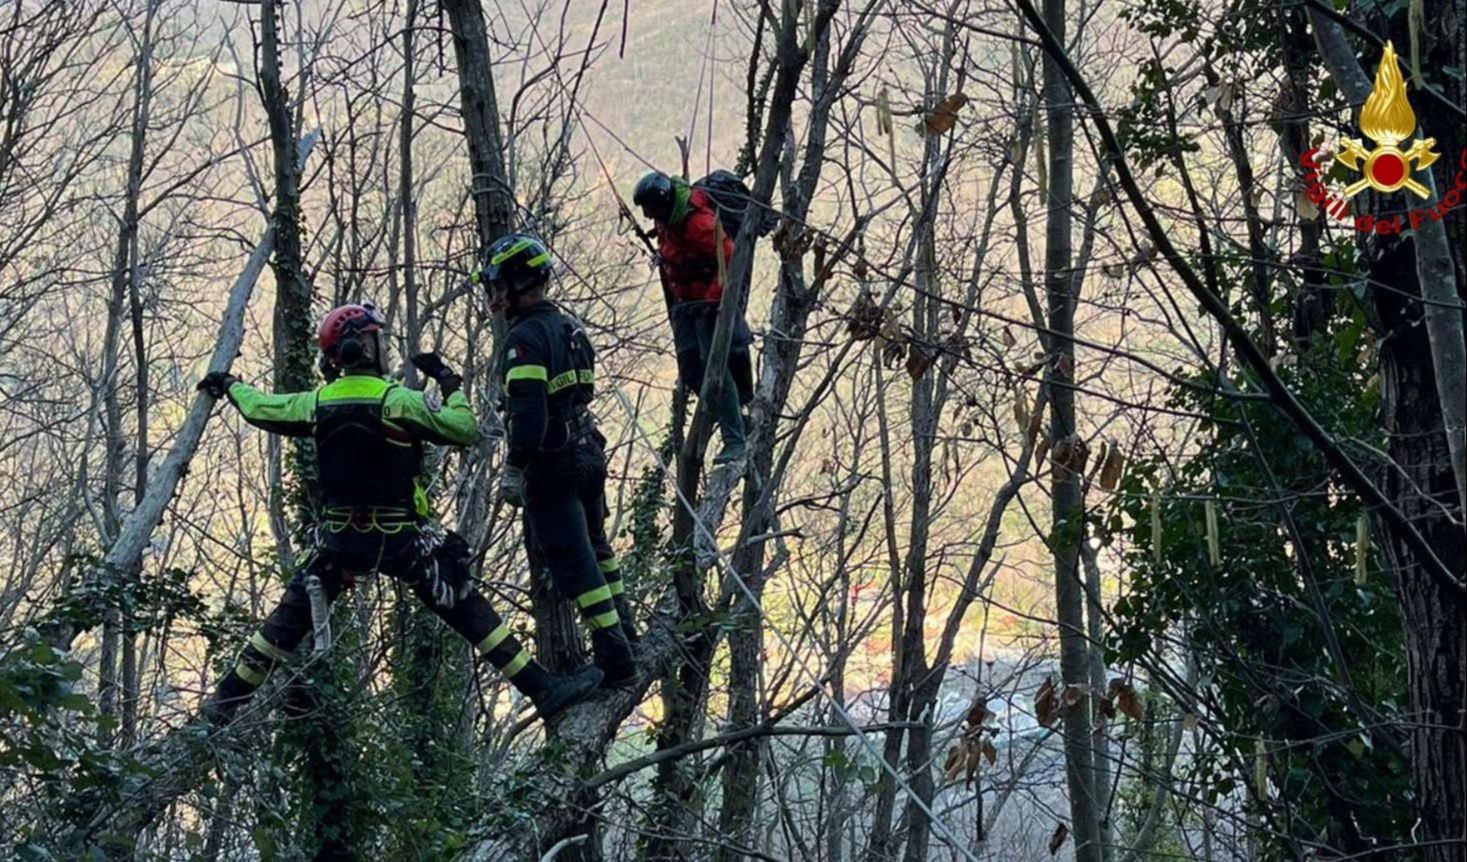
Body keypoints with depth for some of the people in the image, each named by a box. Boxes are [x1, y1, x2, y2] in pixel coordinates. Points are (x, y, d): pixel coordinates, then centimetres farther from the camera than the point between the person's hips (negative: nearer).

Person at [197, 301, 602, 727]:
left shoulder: (318, 402, 1)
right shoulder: (396, 398, -14)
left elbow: (261, 408, 18)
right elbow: (465, 431, -14)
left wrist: (229, 385, 38)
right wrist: (450, 383, 2)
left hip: (338, 536, 4)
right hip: (399, 537, -4)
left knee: (292, 617, 17)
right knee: (468, 609, 0)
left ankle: (227, 701, 20)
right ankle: (543, 690, 0)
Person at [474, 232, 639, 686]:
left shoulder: (526, 338, -18)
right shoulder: (570, 327, 11)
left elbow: (528, 414, -25)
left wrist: (513, 469, -19)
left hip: (551, 466, -9)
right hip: (588, 453, 9)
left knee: (572, 562, -7)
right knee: (595, 544, 26)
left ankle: (614, 661, -9)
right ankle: (623, 629, 40)